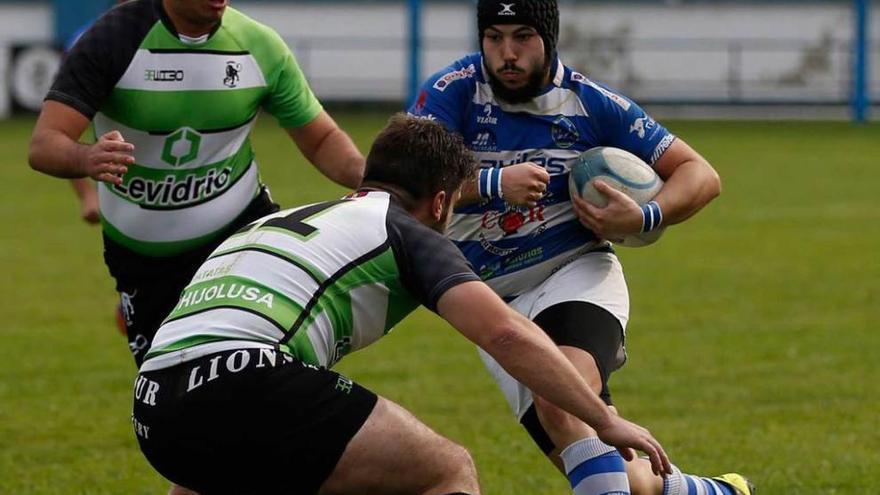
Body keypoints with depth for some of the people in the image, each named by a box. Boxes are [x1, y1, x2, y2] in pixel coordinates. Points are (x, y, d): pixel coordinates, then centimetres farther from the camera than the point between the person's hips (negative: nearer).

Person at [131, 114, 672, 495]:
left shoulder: (279, 222, 33)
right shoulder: (411, 233, 12)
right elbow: (505, 332, -2)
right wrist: (605, 420, 4)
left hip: (154, 409, 8)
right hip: (247, 390, -8)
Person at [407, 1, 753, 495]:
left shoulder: (592, 103, -6)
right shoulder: (453, 91, -8)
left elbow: (700, 175, -1)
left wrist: (645, 218, -19)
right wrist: (492, 183, -34)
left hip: (578, 273, -2)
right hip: (496, 299, 2)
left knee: (562, 402, -35)